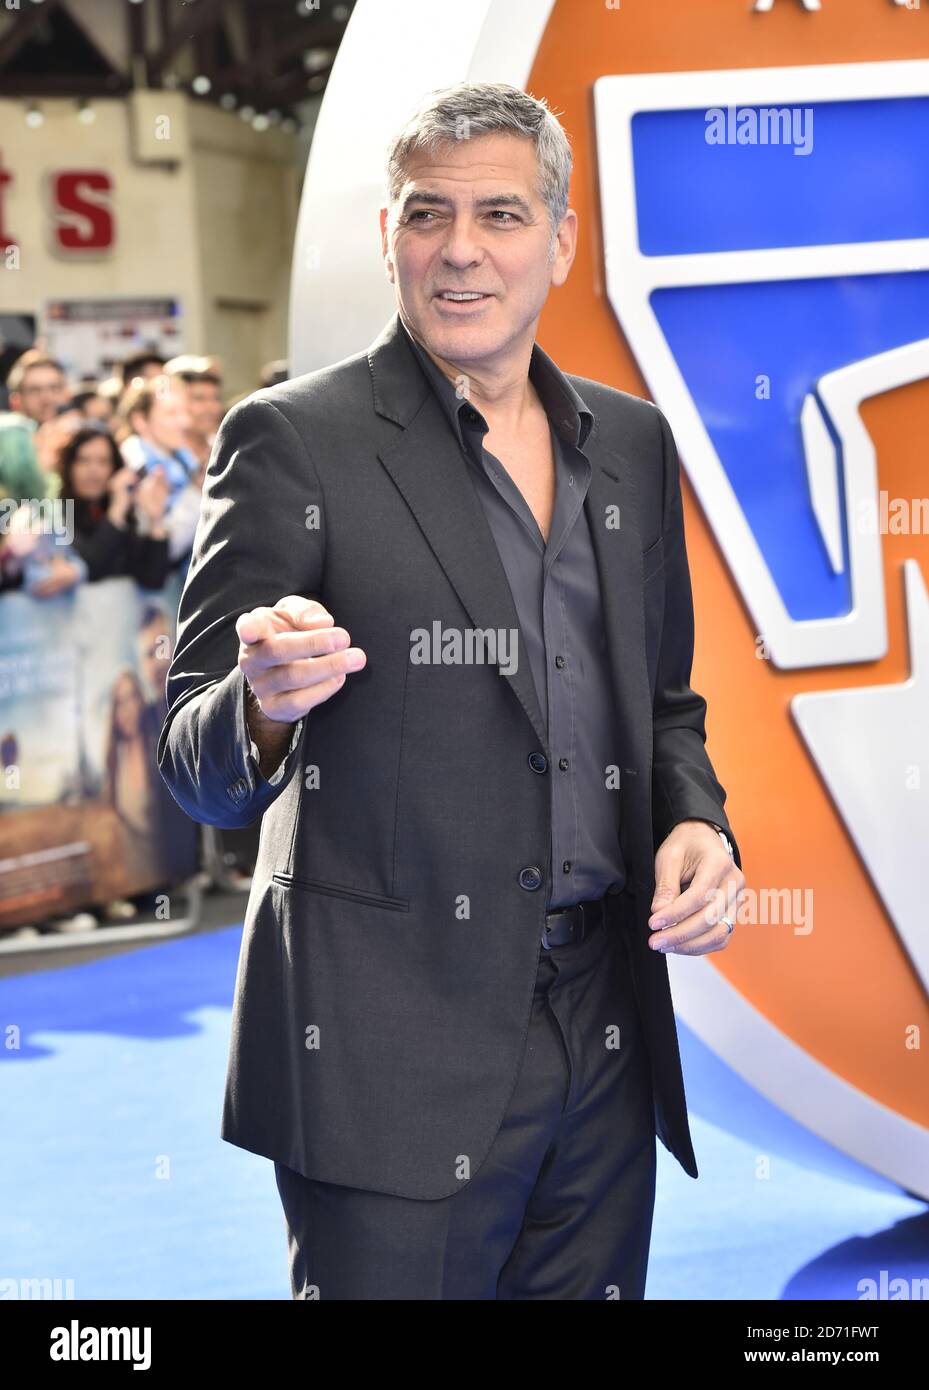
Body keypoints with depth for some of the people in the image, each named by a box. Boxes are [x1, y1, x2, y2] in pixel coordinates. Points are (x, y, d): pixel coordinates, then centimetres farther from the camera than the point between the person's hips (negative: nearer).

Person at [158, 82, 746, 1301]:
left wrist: (695, 823, -1)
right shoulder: (293, 441, -7)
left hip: (606, 1031, 5)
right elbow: (197, 771, -8)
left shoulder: (632, 444, 10)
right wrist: (264, 705, -30)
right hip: (391, 1051, -5)